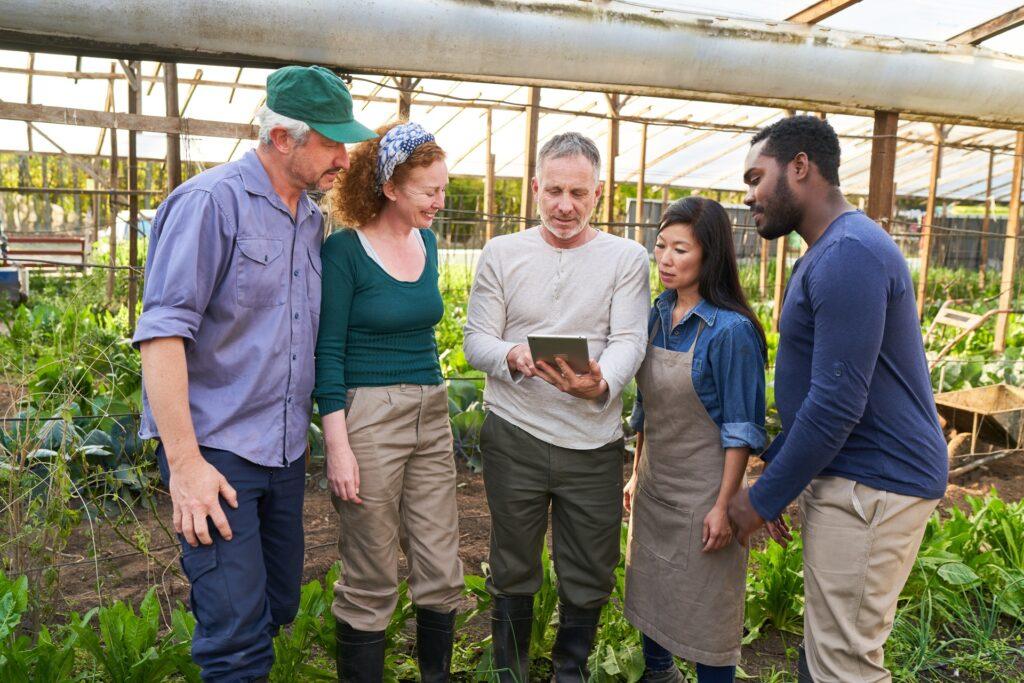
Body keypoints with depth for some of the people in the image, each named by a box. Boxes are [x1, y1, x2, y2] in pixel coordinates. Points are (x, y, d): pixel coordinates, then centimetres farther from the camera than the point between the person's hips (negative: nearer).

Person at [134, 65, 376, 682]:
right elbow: (163, 332, -18)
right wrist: (185, 462, -21)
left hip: (286, 448, 7)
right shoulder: (211, 202, -13)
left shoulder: (312, 220, 9)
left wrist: (306, 433, 12)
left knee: (278, 608, 17)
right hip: (215, 448, -7)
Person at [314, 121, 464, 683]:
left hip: (431, 415, 6)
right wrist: (338, 446, -15)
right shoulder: (344, 249, -10)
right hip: (367, 415, -6)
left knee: (442, 572, 11)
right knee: (371, 584, 6)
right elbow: (327, 353, -11)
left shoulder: (426, 241, 9)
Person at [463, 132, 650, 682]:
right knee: (513, 569, 14)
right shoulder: (502, 253, 4)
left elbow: (629, 341, -9)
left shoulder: (627, 258, 2)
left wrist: (601, 384, -30)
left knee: (589, 578, 12)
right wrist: (513, 357, -21)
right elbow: (476, 339, 1)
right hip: (514, 435, 0)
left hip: (594, 442, 0)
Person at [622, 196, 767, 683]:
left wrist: (724, 506, -17)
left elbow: (742, 428, -15)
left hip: (702, 491, -7)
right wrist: (637, 473, 15)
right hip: (654, 485, 7)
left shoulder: (730, 330, -17)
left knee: (707, 610, 6)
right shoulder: (657, 315, 3)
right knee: (648, 590, 20)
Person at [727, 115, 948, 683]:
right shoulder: (825, 254, 14)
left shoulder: (850, 253, -20)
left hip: (873, 487, -10)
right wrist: (772, 466, 15)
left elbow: (837, 403, -24)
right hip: (840, 475, 10)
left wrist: (764, 499, -15)